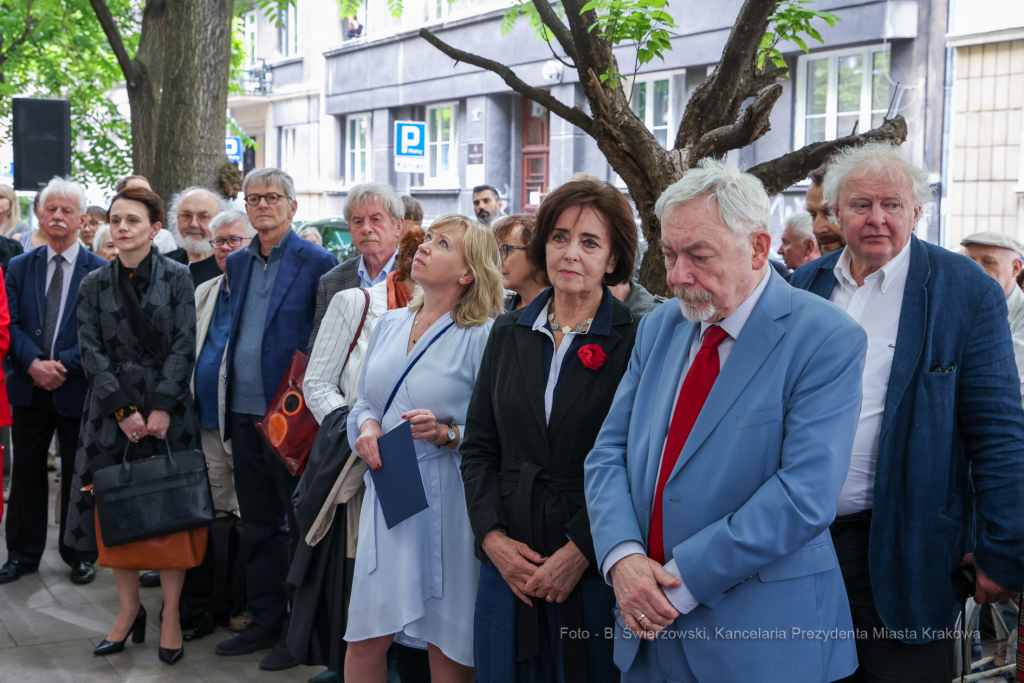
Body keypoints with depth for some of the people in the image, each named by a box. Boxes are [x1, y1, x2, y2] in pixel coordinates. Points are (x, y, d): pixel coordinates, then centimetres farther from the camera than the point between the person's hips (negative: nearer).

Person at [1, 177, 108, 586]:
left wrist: (64, 366, -17)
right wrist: (33, 364, -17)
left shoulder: (100, 271, -2)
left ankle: (80, 555, 20)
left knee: (78, 474, 7)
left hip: (77, 388, -3)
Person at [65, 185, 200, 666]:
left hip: (168, 411, -2)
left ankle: (170, 615, 10)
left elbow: (184, 346, -5)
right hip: (111, 412, 2)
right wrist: (123, 410, -11)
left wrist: (160, 408, -14)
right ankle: (129, 611, 17)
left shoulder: (176, 279, 1)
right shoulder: (94, 285, 7)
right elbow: (92, 352, 1)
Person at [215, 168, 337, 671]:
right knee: (258, 525, 15)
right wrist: (228, 405, 14)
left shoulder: (317, 262, -8)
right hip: (245, 415, 7)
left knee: (301, 525, 4)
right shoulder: (237, 263, 13)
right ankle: (265, 621, 27)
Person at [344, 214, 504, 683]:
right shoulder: (390, 324, 11)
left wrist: (449, 434, -23)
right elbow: (364, 402, 20)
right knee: (365, 641, 6)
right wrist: (366, 426, -1)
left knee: (447, 645, 5)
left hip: (448, 503, -5)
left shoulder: (482, 337, -7)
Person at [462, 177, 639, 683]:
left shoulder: (636, 340, -7)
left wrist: (581, 551, -14)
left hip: (596, 569, -4)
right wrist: (493, 537, -4)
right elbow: (478, 446, 9)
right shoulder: (509, 334, 7)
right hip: (509, 562, 4)